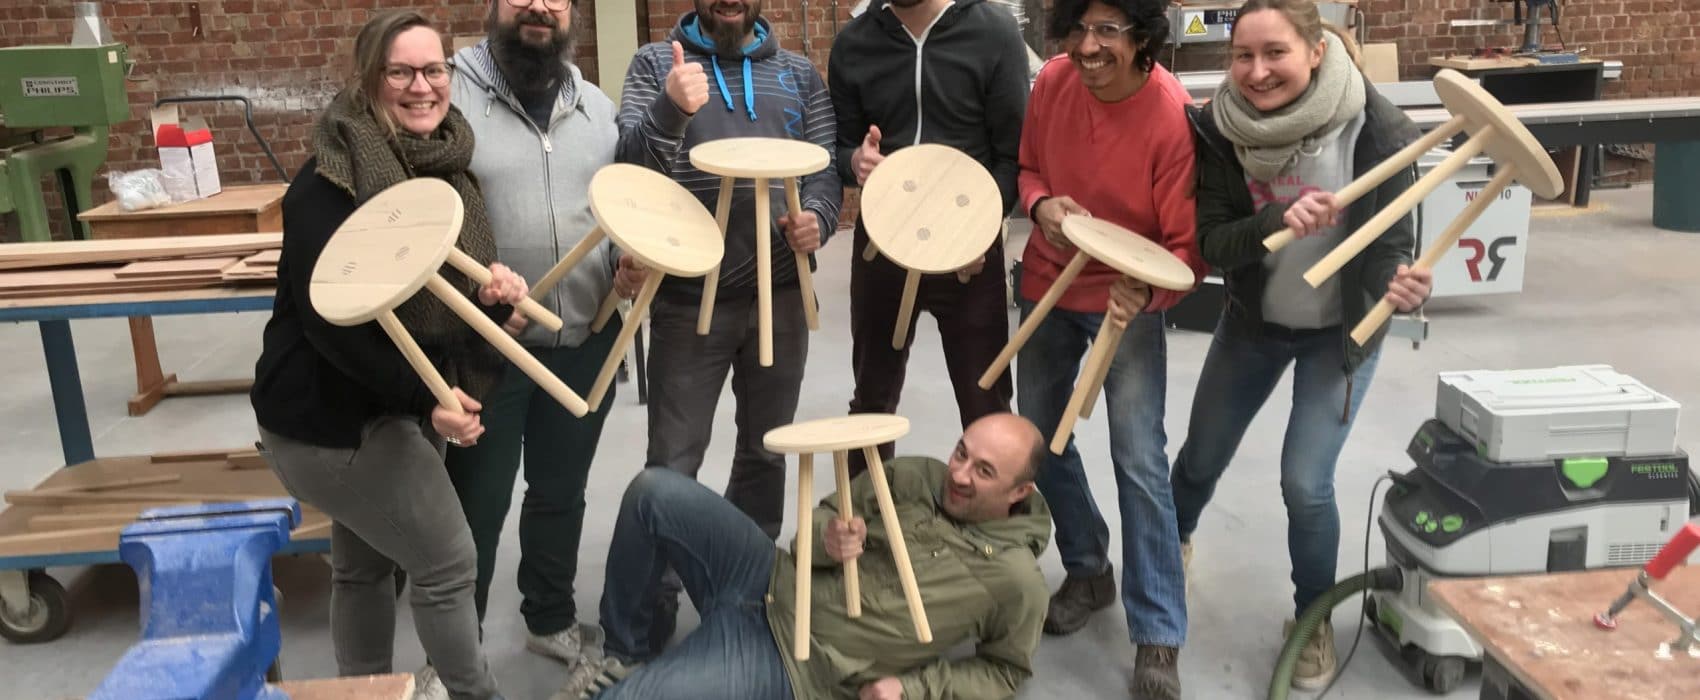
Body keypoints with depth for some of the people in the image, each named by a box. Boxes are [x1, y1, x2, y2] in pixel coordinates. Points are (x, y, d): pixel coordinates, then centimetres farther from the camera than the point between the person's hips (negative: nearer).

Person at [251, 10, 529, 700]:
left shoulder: (447, 167, 4)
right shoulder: (333, 178, -21)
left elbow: (453, 293, 10)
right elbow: (324, 316, -25)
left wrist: (496, 292, -13)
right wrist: (423, 396, -26)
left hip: (397, 403, 8)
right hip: (330, 412, -8)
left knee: (366, 562, 21)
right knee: (447, 560, -1)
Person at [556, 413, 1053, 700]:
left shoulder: (1017, 581, -11)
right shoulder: (912, 475, 1)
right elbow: (823, 514, 10)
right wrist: (827, 539, -14)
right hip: (772, 581, 5)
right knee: (654, 493, -15)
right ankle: (625, 655, 4)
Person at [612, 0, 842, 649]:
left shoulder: (799, 74, 11)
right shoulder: (655, 64, 4)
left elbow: (824, 168, 8)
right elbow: (629, 163, -9)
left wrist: (817, 218, -14)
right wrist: (671, 110, -29)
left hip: (781, 295, 3)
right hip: (688, 298, -3)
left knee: (765, 450, 16)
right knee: (672, 465, 2)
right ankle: (653, 607, 16)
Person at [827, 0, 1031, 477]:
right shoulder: (854, 43, 2)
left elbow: (1014, 151, -6)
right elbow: (840, 146, 9)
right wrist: (856, 161, -15)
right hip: (881, 243, 3)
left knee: (985, 402, 4)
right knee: (872, 395, 15)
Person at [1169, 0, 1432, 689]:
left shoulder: (1378, 129, -25)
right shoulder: (1218, 127, -19)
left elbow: (1389, 242, -19)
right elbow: (1212, 242, -19)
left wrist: (1401, 283, -42)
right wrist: (1276, 223, -38)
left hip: (1341, 330, -3)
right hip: (1252, 320, 3)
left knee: (1305, 483, -6)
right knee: (1201, 458, 16)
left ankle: (1314, 619, 22)